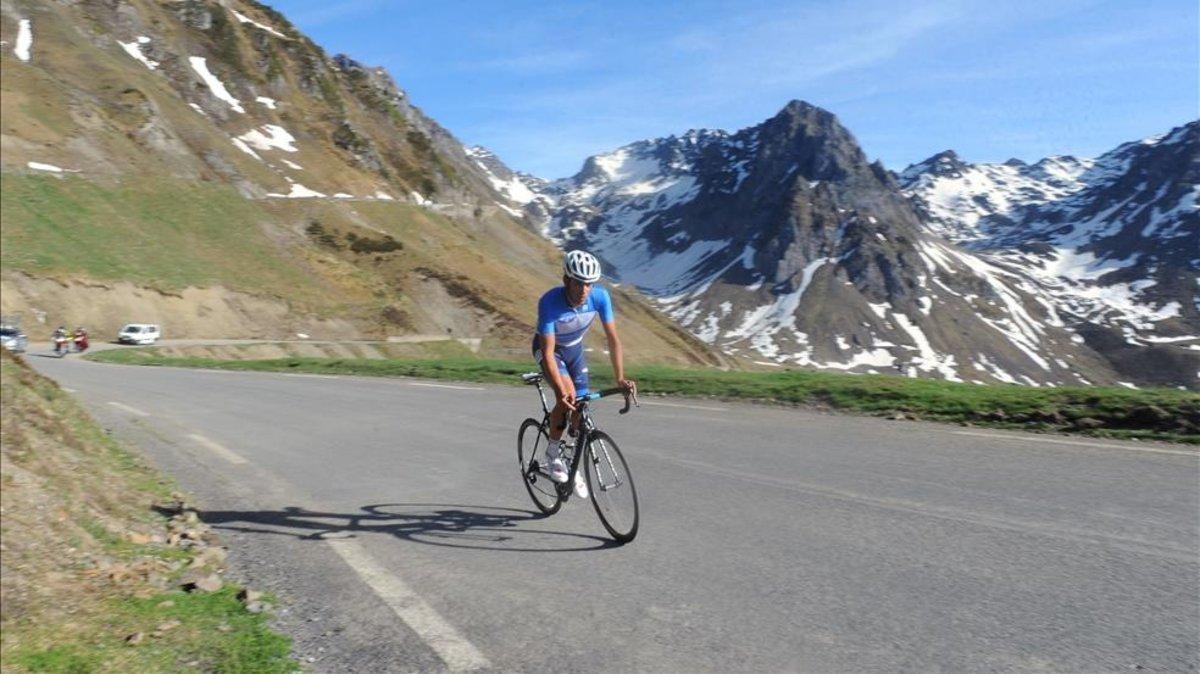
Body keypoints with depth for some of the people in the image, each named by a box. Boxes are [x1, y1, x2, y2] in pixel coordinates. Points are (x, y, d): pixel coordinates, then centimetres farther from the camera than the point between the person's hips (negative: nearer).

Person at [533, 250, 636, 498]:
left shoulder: (600, 296, -27)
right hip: (548, 349, -4)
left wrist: (620, 378, -31)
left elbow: (613, 339, -22)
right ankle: (553, 453, -3)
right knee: (566, 398, -27)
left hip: (575, 349, 4)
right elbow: (548, 353, -39)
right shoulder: (550, 302, -37)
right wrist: (561, 391, -48)